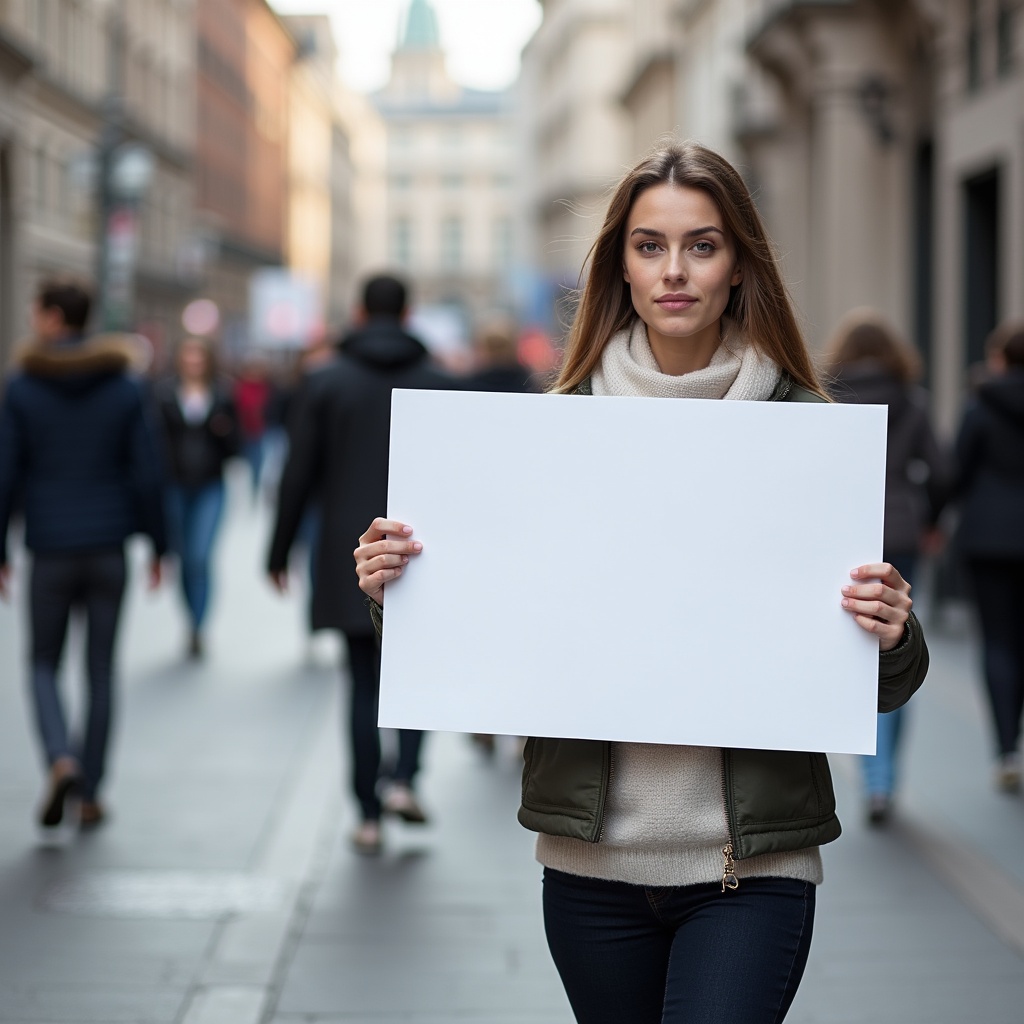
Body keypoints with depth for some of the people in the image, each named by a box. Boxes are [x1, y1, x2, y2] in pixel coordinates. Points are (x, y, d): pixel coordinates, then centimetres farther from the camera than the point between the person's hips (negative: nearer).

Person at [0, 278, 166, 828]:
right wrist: (157, 545, 8)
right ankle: (89, 793, 13)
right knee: (101, 670, 10)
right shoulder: (125, 388, -1)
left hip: (50, 550, -1)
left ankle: (61, 759, -12)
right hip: (108, 548, 1)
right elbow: (147, 473, -1)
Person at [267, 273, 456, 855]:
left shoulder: (326, 383, 0)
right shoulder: (441, 384, 2)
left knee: (366, 685, 6)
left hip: (351, 558, 0)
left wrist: (280, 552, 8)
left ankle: (370, 817, 7)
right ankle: (404, 780, -1)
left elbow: (298, 477, -1)